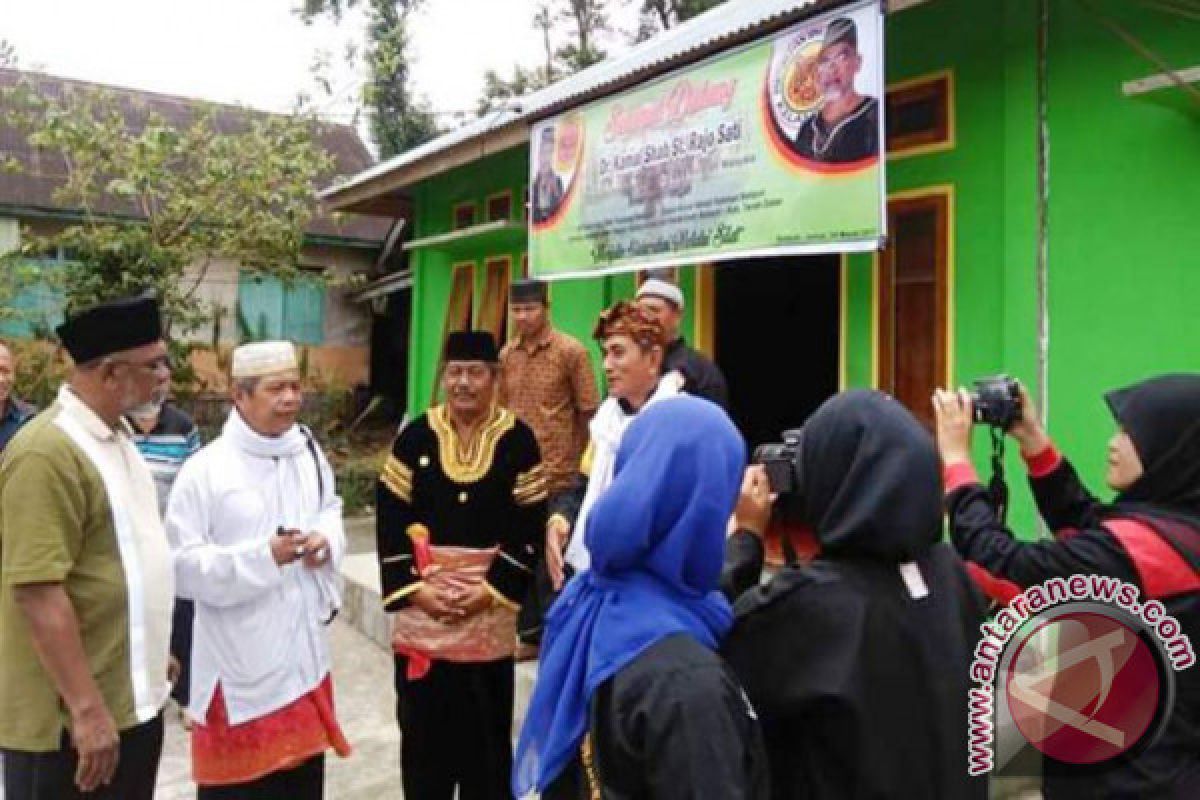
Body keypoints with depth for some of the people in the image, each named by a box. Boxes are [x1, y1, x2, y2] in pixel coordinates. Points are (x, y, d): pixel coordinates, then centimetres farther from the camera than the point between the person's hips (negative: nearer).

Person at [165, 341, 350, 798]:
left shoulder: (310, 454, 2)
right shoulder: (204, 470, -17)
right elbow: (183, 565, -18)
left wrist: (327, 539, -6)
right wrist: (264, 556, -26)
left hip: (302, 649, 6)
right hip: (240, 660, -5)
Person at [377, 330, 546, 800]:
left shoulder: (518, 440, -2)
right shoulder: (417, 436, 1)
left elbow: (529, 527, -3)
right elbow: (389, 519, -1)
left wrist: (493, 588, -11)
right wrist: (413, 587, -10)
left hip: (490, 611, -1)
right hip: (419, 609, 1)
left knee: (485, 731, 8)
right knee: (423, 726, 10)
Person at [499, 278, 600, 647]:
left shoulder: (571, 351, -7)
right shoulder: (506, 354, 8)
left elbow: (589, 413, -4)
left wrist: (568, 460, 0)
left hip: (556, 476, -5)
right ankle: (528, 630, 27)